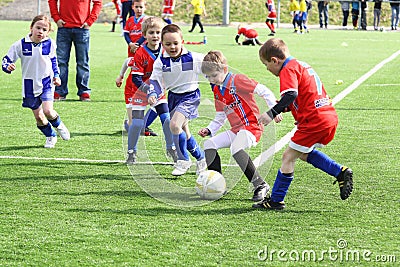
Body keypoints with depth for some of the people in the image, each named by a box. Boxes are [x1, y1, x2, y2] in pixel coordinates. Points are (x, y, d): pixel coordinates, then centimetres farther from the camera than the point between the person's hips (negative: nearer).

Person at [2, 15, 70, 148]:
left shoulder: (50, 44, -4)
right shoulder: (20, 45, -12)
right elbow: (6, 60, -6)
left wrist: (56, 75, 8)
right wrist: (8, 67, -28)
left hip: (46, 83, 0)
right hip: (29, 86, 0)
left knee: (48, 111, -18)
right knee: (38, 116, 4)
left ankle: (59, 125, 14)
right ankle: (50, 136, 27)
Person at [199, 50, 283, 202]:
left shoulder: (238, 81, -11)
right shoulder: (217, 90, 14)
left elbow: (264, 91, -14)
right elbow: (220, 117, 21)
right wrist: (209, 130, 6)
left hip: (252, 126, -9)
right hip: (236, 129, 9)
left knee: (236, 148, -33)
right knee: (209, 144, -2)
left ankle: (261, 185, -24)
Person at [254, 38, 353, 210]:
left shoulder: (288, 69, -9)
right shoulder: (300, 65, 21)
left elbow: (291, 94, -26)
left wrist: (272, 113, -28)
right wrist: (283, 107, 22)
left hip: (314, 121, -10)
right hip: (330, 117, 10)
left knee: (288, 157, 0)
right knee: (303, 153, 26)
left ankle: (275, 201, 4)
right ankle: (341, 172, 17)